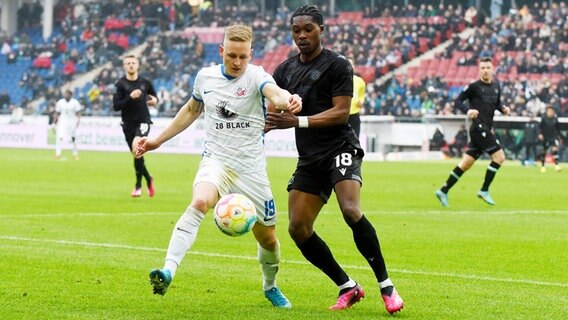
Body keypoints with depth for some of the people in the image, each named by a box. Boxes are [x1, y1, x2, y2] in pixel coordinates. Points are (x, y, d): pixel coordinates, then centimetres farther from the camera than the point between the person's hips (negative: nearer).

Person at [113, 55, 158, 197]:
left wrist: (155, 100, -3)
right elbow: (116, 106, -10)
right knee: (137, 154, 7)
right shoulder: (120, 84, -4)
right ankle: (148, 179, 34)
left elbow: (153, 95, 21)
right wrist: (130, 97, -23)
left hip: (143, 121, -2)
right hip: (128, 124, 2)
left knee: (136, 146, -26)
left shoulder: (145, 82, 2)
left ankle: (138, 185, -17)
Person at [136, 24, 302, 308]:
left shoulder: (255, 75, -10)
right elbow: (191, 110, 21)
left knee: (267, 237, 10)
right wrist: (158, 140, 22)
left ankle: (270, 287, 41)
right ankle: (168, 270, -43)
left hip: (251, 169, 0)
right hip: (216, 161, 1)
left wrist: (287, 100, -58)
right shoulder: (205, 76, 2)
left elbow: (274, 92, -34)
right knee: (199, 202, -33)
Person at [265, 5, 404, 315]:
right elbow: (270, 109, 13)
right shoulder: (285, 69, 14)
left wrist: (298, 121, -22)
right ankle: (348, 288, 10)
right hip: (309, 158, 7)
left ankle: (386, 286, -17)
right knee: (298, 228, -4)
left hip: (339, 147, -7)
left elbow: (341, 112, -13)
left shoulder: (337, 65, -6)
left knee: (350, 211, -28)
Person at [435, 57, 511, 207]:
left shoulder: (496, 86, 14)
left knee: (466, 163, 9)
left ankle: (443, 191, 14)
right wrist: (467, 110, -22)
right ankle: (484, 190, -5)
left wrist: (503, 108, 6)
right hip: (479, 128, -7)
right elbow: (458, 101, -3)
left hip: (486, 129, 7)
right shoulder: (473, 86, -6)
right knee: (499, 156, -13)